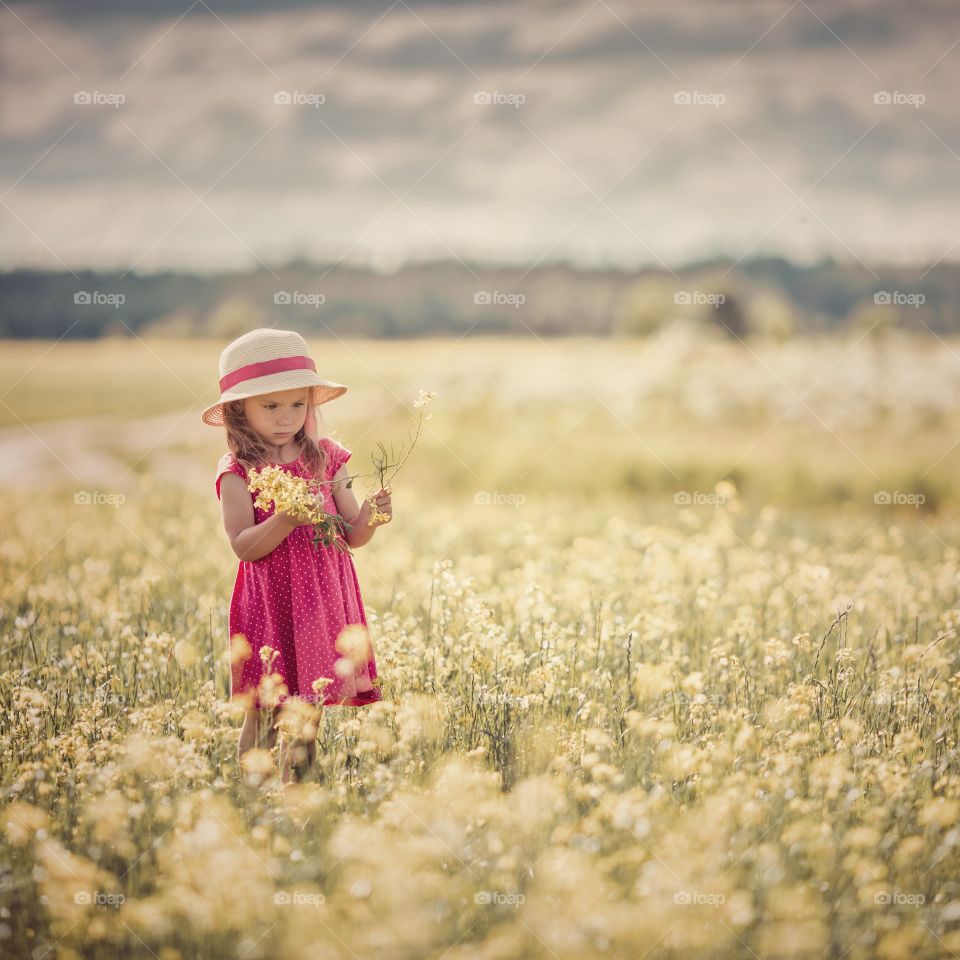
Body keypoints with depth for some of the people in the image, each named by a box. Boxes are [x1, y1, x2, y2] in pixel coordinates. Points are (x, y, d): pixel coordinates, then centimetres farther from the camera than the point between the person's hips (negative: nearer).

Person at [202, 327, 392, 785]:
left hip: (324, 605, 3)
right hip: (270, 607, -3)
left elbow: (352, 535, 9)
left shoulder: (324, 458, 7)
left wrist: (372, 516, -12)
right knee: (263, 716, -2)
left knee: (307, 717, 8)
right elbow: (243, 546, -13)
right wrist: (285, 519, -27)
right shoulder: (238, 471, -4)